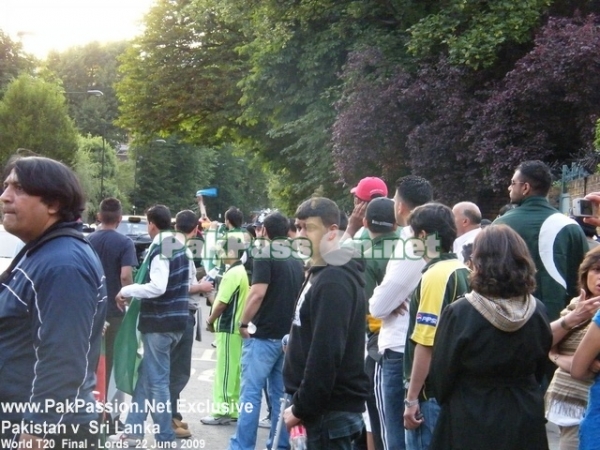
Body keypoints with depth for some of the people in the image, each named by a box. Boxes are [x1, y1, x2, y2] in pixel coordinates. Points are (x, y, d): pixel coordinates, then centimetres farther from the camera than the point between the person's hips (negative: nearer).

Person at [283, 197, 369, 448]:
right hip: (326, 407, 10)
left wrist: (301, 408, -18)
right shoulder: (321, 274, 14)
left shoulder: (333, 282, -18)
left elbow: (326, 354, -24)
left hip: (330, 411, -10)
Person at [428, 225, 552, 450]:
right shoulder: (538, 312, -8)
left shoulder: (459, 313, -20)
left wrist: (446, 401, 11)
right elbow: (539, 371, 7)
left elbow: (440, 376, -9)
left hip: (472, 425, -4)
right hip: (526, 422, 4)